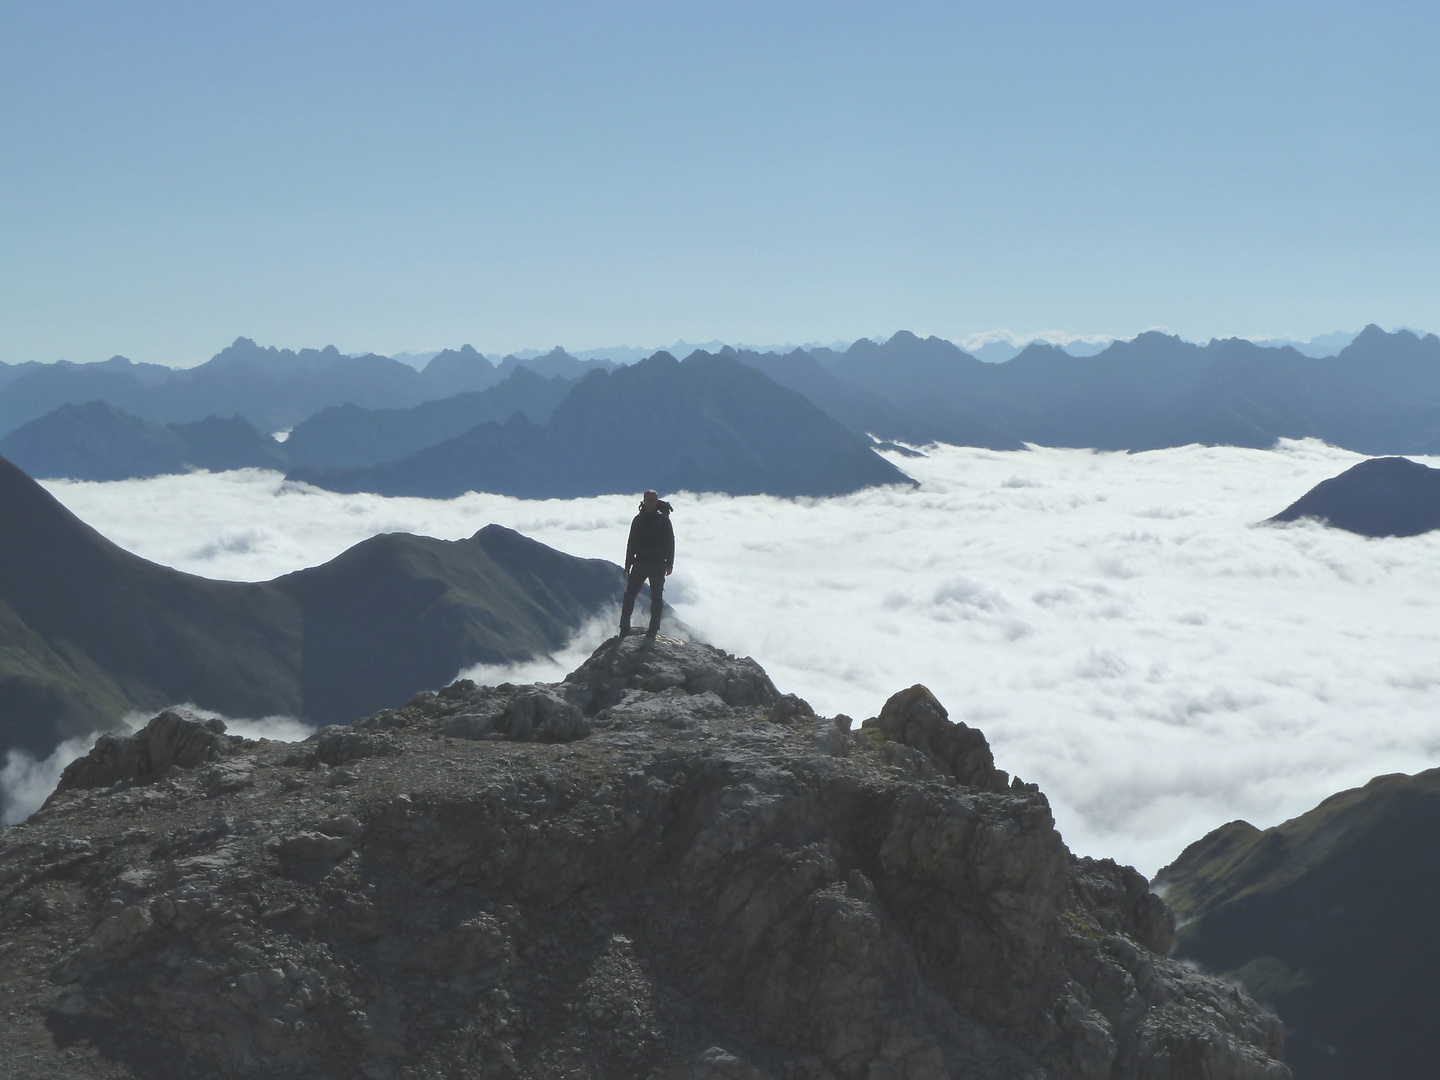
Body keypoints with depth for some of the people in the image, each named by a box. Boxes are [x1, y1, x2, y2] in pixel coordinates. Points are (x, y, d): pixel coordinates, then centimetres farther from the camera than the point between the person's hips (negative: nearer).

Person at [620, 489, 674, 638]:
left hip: (657, 564, -3)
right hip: (640, 563, 3)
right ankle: (624, 627, 3)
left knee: (656, 597, -1)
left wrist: (669, 564, -9)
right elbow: (631, 543, 15)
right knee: (629, 594, -2)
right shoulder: (638, 520, 11)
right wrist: (628, 563, 10)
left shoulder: (663, 520, 1)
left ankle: (653, 629, 4)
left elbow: (670, 542, -2)